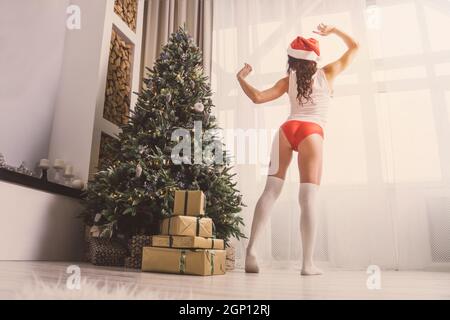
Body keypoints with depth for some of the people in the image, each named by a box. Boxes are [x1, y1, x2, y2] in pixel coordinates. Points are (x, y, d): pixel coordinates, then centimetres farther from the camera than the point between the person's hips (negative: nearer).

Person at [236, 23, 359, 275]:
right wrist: (333, 31, 30)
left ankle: (251, 250, -10)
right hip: (311, 134, -2)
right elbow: (354, 47, 27)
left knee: (271, 191, -2)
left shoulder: (288, 81, 16)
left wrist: (241, 78, 21)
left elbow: (258, 98, 7)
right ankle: (308, 263, -9)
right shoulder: (327, 73, 15)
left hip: (286, 129, 2)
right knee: (309, 196, -7)